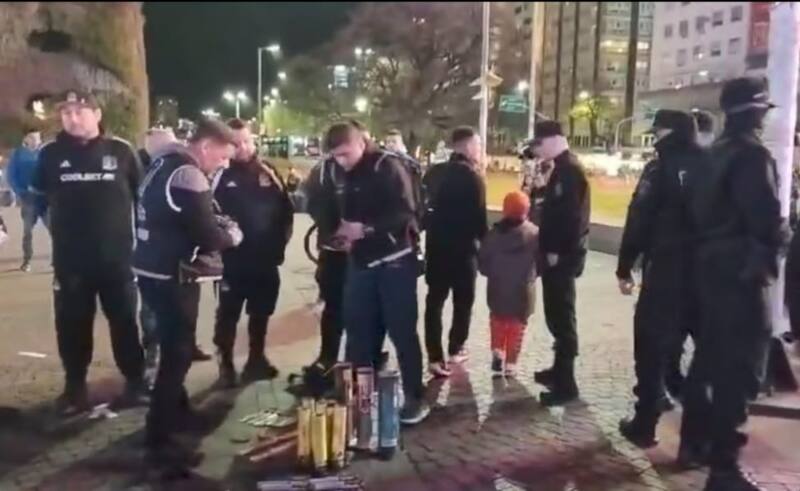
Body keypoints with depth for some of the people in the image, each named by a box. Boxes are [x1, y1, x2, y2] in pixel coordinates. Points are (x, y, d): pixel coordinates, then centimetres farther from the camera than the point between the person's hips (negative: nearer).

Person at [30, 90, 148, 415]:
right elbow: (37, 196, 13)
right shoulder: (51, 154, 1)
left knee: (125, 322, 9)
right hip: (70, 259, 1)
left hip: (117, 256, -1)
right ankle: (75, 387, 25)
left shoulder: (121, 151, -3)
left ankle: (135, 383, 22)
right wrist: (59, 226, 6)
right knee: (72, 326, 10)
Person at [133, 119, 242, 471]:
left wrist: (216, 223, 9)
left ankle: (176, 409, 42)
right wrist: (232, 234, -1)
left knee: (174, 346, 24)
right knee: (177, 353, -3)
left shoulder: (164, 163, 11)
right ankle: (158, 441, 3)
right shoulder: (188, 175, -20)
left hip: (153, 269, 10)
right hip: (170, 276, -10)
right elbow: (206, 236, -21)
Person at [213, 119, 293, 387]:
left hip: (265, 258, 4)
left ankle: (256, 359, 30)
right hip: (233, 259, -4)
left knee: (261, 313, 16)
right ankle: (226, 364, 16)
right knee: (228, 314, 5)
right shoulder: (221, 174, -7)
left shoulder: (268, 171, 4)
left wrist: (280, 242, 1)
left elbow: (286, 209, 6)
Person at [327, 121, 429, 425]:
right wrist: (344, 232, 1)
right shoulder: (348, 174, 11)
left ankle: (415, 397, 9)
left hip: (394, 260, -7)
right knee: (357, 328, 9)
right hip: (362, 261, 7)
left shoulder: (389, 167, -11)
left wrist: (366, 228, -26)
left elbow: (405, 214, -20)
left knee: (402, 331, -1)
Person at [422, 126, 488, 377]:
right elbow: (478, 217, -14)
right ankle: (455, 349, 22)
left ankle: (435, 356, 2)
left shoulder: (434, 173, 5)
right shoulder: (472, 177, -14)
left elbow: (423, 206, 10)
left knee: (435, 300, 6)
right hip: (463, 248, -5)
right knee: (463, 299, 13)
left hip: (436, 245, 5)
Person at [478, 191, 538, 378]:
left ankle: (497, 352, 10)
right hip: (523, 290, -1)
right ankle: (510, 363, 13)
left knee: (498, 321, 22)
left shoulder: (494, 233, -6)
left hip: (498, 289, 1)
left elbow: (483, 262, -4)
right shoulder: (534, 233, -9)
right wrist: (530, 276, 11)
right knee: (516, 326, 11)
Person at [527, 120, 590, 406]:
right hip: (557, 253, 10)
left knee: (562, 317, -6)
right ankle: (560, 370, 30)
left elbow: (571, 214, -23)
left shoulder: (570, 170, -16)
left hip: (562, 256, -10)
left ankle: (566, 384, 0)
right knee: (556, 314, 18)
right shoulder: (562, 168, 16)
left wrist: (556, 251, -21)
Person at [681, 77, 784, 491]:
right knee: (739, 368, -5)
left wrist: (716, 246, 15)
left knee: (710, 357, 16)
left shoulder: (716, 154, 13)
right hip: (741, 272, -9)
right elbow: (766, 218, -22)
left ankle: (695, 442, 26)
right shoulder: (752, 155, -16)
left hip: (711, 267, 9)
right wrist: (778, 239, -4)